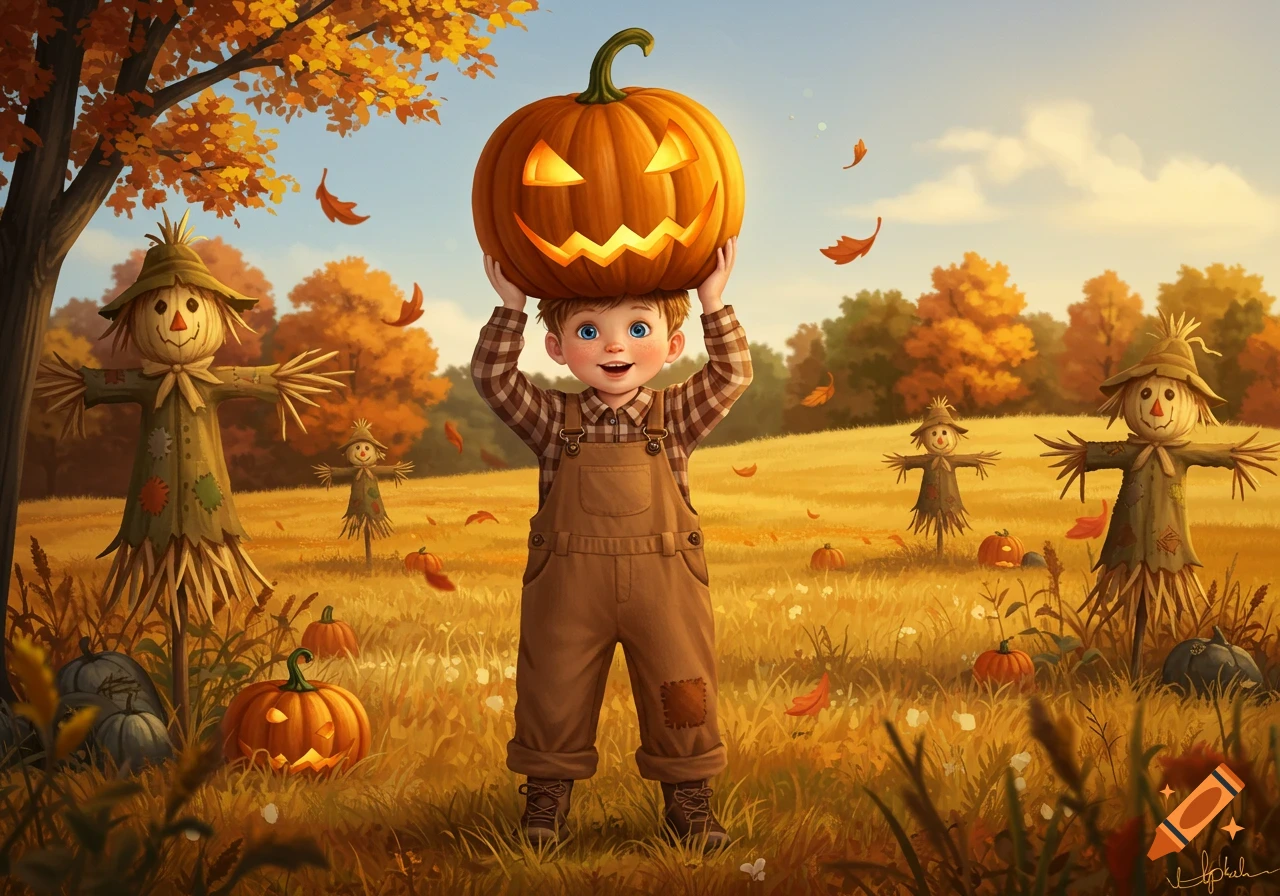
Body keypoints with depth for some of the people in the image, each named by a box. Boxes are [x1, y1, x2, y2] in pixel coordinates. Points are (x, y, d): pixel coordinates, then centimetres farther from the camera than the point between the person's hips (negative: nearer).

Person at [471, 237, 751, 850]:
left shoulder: (675, 417, 3)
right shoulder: (553, 420, 2)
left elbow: (733, 376, -5)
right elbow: (492, 377, -7)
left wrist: (714, 303, -12)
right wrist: (511, 307, -14)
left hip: (665, 586, 0)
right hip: (568, 588, 0)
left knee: (683, 696, 6)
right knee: (555, 695, 7)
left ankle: (688, 797, 20)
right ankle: (548, 793, 23)